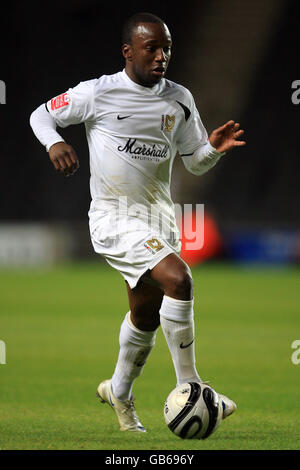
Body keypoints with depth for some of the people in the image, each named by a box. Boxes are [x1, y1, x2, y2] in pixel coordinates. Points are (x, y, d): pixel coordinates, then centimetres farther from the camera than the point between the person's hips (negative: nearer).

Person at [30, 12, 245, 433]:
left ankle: (119, 392, 40)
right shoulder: (98, 93, -7)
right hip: (113, 217, -6)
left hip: (158, 218, 6)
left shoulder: (179, 100, 6)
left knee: (146, 315, 15)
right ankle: (189, 387, -17)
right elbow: (42, 114, 3)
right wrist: (54, 143, -18)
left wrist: (214, 148, -9)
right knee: (177, 278, -26)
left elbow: (195, 163, 13)